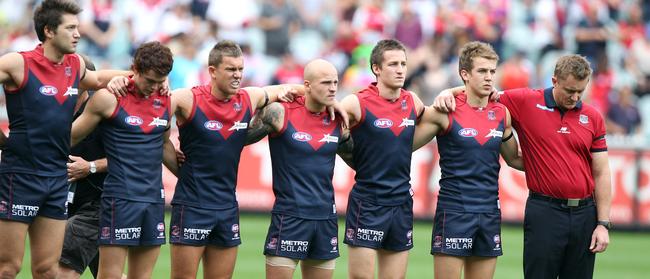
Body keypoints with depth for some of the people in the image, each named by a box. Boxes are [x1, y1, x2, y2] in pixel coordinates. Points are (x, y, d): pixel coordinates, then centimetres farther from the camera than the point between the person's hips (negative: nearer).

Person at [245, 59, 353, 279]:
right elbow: (243, 137, -3)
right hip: (289, 217, -5)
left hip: (326, 218, 5)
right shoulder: (281, 113, -8)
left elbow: (353, 155, 21)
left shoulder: (338, 119, 5)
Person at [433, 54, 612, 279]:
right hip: (544, 212, -3)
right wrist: (448, 92, -13)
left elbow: (601, 173, 7)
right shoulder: (526, 102, -2)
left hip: (585, 212, 3)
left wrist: (603, 224, 1)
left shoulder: (593, 117, 5)